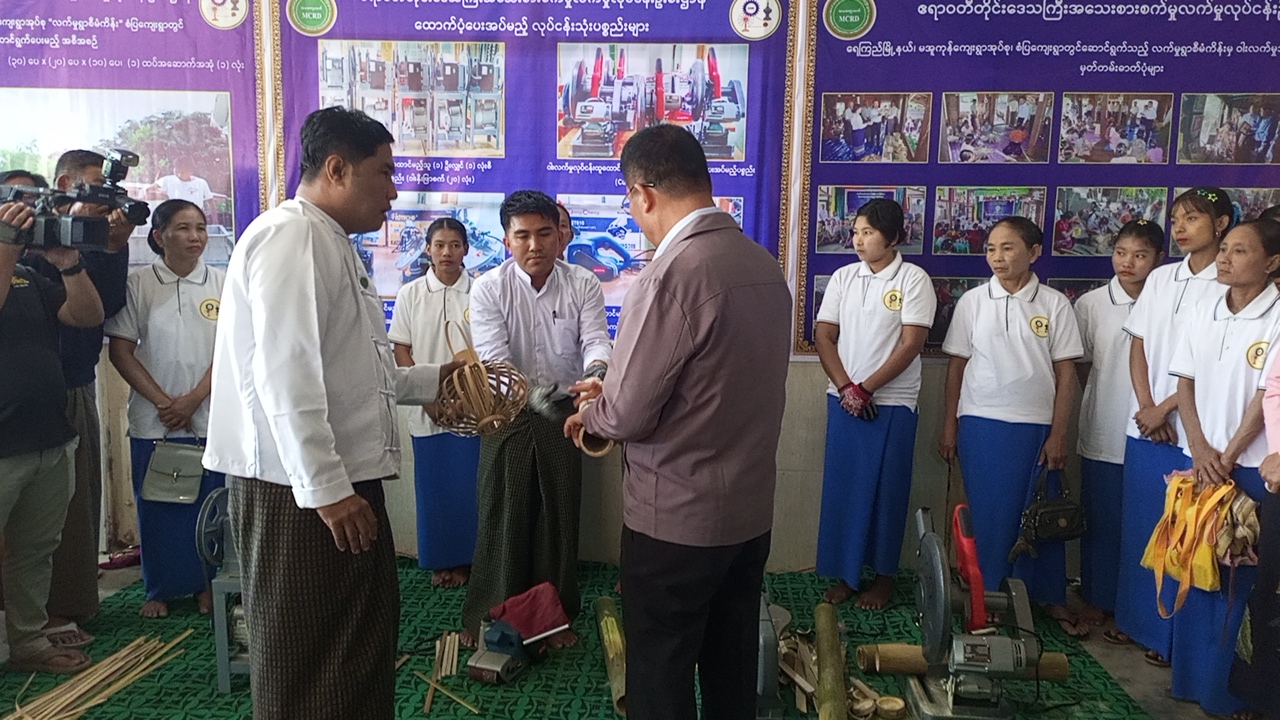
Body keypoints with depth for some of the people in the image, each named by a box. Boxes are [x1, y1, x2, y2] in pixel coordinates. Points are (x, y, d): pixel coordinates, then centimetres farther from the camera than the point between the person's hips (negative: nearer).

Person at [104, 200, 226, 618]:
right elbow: (121, 351, 0)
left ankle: (206, 585, 21)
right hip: (153, 420, 0)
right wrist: (162, 402, -8)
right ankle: (161, 589, 22)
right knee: (157, 507, 7)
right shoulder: (139, 284, 1)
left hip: (211, 416, 1)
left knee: (209, 504, 6)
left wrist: (191, 400, -9)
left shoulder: (222, 283, 4)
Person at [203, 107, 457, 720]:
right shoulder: (293, 237, -14)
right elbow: (286, 376, -23)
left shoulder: (332, 245, 17)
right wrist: (326, 488, -24)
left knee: (365, 636, 20)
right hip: (302, 488, -10)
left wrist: (434, 378, 17)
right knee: (309, 668, 3)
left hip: (339, 479, 10)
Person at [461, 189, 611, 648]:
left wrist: (596, 368, -37)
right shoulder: (488, 288, -8)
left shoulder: (583, 288, -2)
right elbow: (492, 356, -17)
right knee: (502, 513, 5)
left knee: (559, 513, 10)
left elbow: (595, 340, -12)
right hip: (508, 413, -1)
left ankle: (554, 614, 26)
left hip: (563, 412, 2)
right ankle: (488, 615, 22)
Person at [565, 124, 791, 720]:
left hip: (675, 518, -7)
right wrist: (616, 392, 14)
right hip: (752, 509, 8)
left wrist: (590, 411, 3)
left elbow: (629, 414, -19)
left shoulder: (670, 275, -22)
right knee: (733, 667, 20)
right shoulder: (764, 264, 3)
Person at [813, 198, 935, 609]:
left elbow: (910, 344, -12)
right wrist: (845, 388, -9)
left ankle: (884, 575, 20)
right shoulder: (843, 277, 6)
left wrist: (865, 389, -14)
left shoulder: (914, 280, -6)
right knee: (840, 488, 7)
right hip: (843, 401, 4)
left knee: (886, 491, 5)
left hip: (892, 404, -4)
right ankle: (843, 573, 20)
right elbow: (823, 335, 3)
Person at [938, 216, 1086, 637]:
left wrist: (1058, 433, -3)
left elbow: (1065, 372, 2)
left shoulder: (1054, 304, 1)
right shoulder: (972, 302, 2)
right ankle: (990, 597, 18)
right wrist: (950, 425, 3)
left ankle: (1052, 599, 23)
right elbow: (957, 365, 5)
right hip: (981, 423, 0)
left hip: (1036, 426, 0)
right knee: (988, 514, 5)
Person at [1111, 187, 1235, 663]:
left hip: (1192, 429, -5)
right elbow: (1139, 347, 8)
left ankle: (1170, 633, 16)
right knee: (1138, 525, 12)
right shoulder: (1160, 279, 9)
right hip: (1144, 424, 5)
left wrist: (1165, 409, -11)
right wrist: (1146, 407, -4)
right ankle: (1134, 619, 26)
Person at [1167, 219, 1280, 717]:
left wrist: (1227, 458, -10)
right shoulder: (1202, 315, 6)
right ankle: (1189, 676, 23)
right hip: (1199, 460, 5)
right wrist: (1200, 449, -5)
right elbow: (1186, 385, 6)